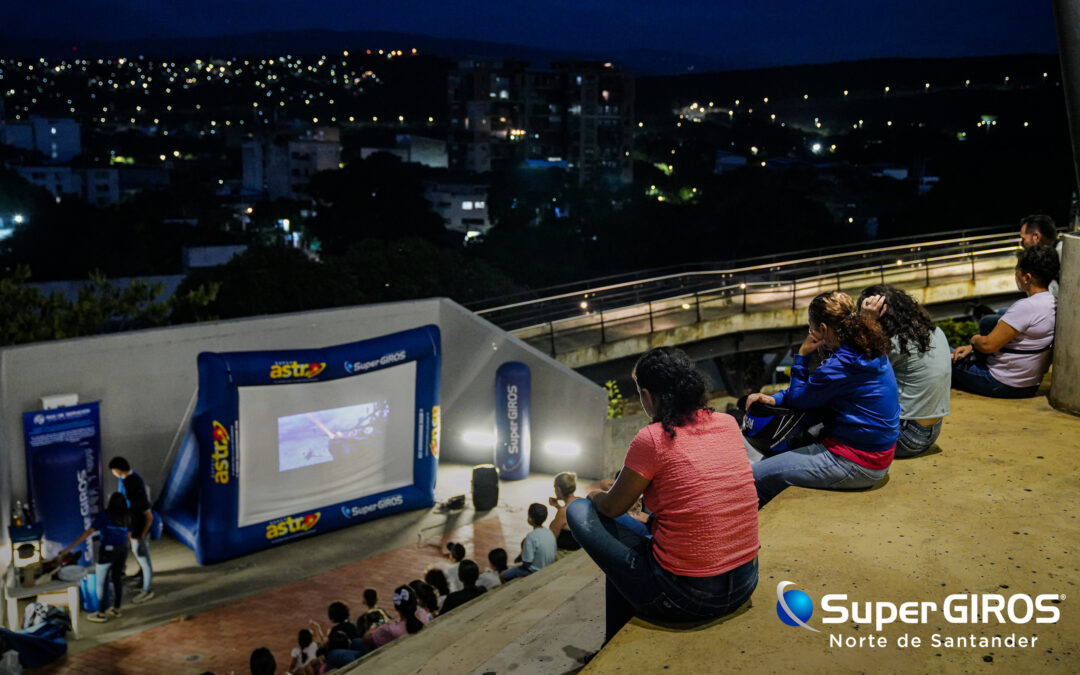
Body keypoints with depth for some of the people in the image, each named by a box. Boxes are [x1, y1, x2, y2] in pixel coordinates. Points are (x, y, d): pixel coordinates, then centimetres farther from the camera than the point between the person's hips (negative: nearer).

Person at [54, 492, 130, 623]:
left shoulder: (103, 515, -7)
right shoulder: (125, 517, 8)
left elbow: (88, 533, -14)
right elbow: (127, 536, 12)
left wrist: (68, 548, -14)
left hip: (107, 551, -6)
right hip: (122, 551, 6)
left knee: (101, 583, 3)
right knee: (117, 579, 16)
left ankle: (101, 614, 8)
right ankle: (116, 609, 25)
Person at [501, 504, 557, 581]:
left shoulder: (531, 537, -27)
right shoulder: (549, 532, -6)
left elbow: (527, 563, -23)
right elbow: (555, 552, 6)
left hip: (534, 572, -7)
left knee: (502, 576, 7)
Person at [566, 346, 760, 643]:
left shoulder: (652, 439, -16)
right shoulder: (728, 424, 3)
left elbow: (612, 508, 0)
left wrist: (596, 495, 20)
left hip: (686, 597, -7)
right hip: (745, 583, 8)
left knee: (579, 510, 8)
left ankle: (616, 648, 23)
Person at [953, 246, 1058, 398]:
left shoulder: (1026, 307, -28)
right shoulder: (1054, 302, 3)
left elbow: (988, 345, -24)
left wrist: (974, 339, -1)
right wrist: (972, 347, 6)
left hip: (1002, 386, -10)